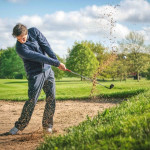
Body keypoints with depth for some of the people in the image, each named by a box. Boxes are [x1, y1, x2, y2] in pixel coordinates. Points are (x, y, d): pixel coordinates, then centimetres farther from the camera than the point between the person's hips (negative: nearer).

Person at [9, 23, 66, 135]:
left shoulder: (34, 31, -2)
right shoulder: (20, 48, -18)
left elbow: (46, 46, -7)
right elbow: (38, 57, -22)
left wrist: (56, 60, -17)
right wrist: (57, 63, -25)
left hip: (48, 70, 5)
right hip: (35, 74, -5)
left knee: (51, 98, 0)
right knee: (32, 100, -13)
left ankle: (47, 125, 10)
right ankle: (19, 125, -2)